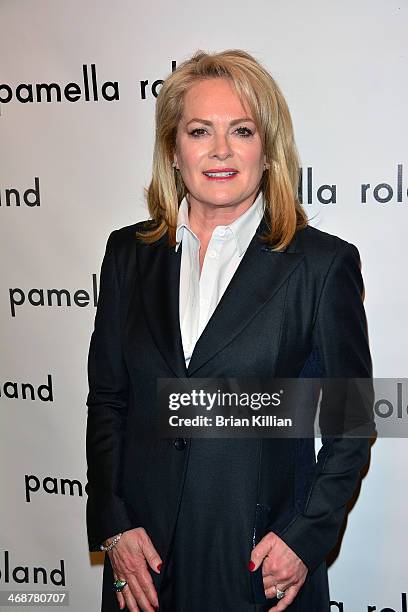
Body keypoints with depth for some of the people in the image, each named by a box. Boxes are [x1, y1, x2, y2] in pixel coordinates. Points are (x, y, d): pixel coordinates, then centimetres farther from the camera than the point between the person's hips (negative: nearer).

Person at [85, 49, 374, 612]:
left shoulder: (323, 263, -9)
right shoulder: (129, 253, 1)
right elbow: (106, 399, 4)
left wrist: (307, 536, -9)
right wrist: (113, 524, -1)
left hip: (262, 555, -2)